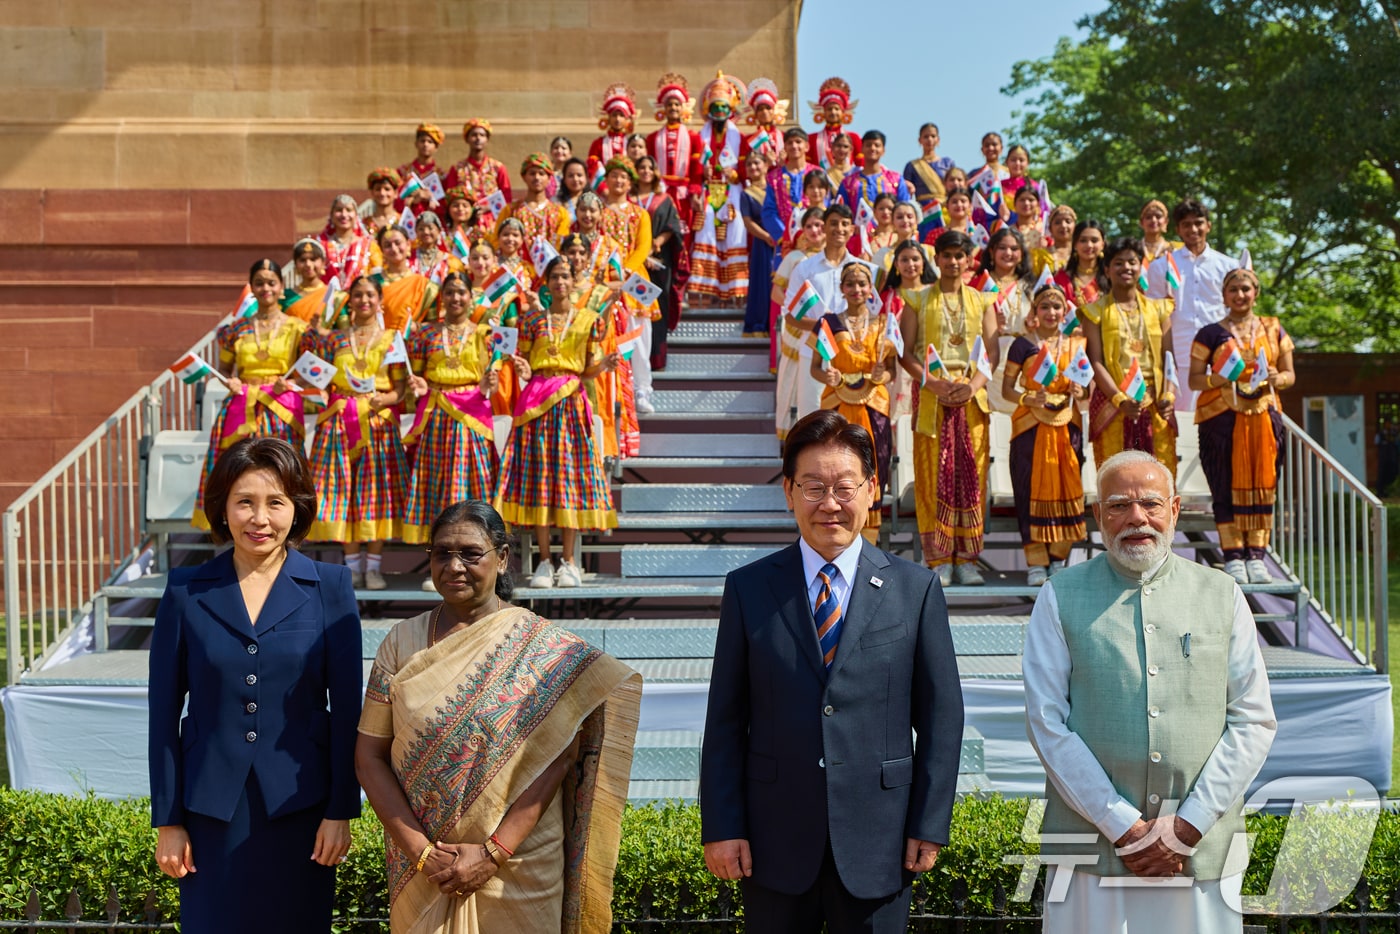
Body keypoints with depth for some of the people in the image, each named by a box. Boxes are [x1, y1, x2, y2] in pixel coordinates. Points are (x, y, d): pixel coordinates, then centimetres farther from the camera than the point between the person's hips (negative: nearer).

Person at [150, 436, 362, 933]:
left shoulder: (328, 586, -2)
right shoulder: (186, 590, -1)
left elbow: (346, 706, -1)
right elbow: (164, 710, 2)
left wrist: (342, 810, -4)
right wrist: (167, 820, 1)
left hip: (299, 804, 0)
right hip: (213, 810, 0)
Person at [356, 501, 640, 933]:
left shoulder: (545, 647, -5)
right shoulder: (402, 642, 1)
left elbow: (554, 761, -10)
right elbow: (370, 756, -1)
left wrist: (493, 854, -16)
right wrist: (420, 851, -11)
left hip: (518, 870, -2)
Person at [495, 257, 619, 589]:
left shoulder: (589, 320, 8)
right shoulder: (533, 319, 9)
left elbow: (588, 370, 8)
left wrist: (606, 364, -11)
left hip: (571, 401, 0)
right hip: (537, 400, 1)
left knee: (571, 473, -3)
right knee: (538, 474, -3)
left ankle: (569, 561, 2)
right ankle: (544, 561, 3)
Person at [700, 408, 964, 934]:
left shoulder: (916, 590, 1)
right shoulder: (749, 589, 2)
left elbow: (940, 716, 2)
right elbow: (725, 719, 2)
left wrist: (930, 826, -1)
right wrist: (721, 827, -3)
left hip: (877, 844, 0)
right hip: (775, 843, 0)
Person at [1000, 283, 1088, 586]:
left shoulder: (1075, 345, 10)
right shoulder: (1023, 345, 0)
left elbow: (1084, 386, 19)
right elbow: (1006, 389, 0)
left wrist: (1080, 392, -4)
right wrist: (1028, 398, -18)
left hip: (1067, 426, 3)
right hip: (1031, 426, -3)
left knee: (1067, 489, 2)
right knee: (1034, 490, -3)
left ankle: (1058, 559, 13)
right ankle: (1036, 563, 2)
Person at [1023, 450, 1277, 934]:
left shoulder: (1222, 595, 7)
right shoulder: (1060, 597, 3)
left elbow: (1253, 721, 4)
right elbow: (1047, 722, -3)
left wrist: (1185, 828, -6)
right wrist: (1124, 827, -10)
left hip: (1203, 852, 1)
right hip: (1091, 848, -1)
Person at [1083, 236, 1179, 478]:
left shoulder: (1158, 308, 17)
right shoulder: (1095, 311, 7)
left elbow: (1169, 357, 11)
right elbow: (1096, 362, -2)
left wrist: (1168, 395, -7)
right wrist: (1120, 399, -16)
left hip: (1155, 404, 3)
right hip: (1113, 404, -3)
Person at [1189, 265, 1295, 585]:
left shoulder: (1274, 330, 12)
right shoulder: (1210, 334, 3)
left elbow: (1289, 374, 13)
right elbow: (1194, 379, 1)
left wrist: (1276, 379, -9)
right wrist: (1219, 378, -18)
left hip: (1264, 415, 3)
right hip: (1221, 417, -3)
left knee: (1262, 483, 1)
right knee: (1227, 486, -3)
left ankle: (1256, 556, 6)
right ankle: (1233, 556, 2)